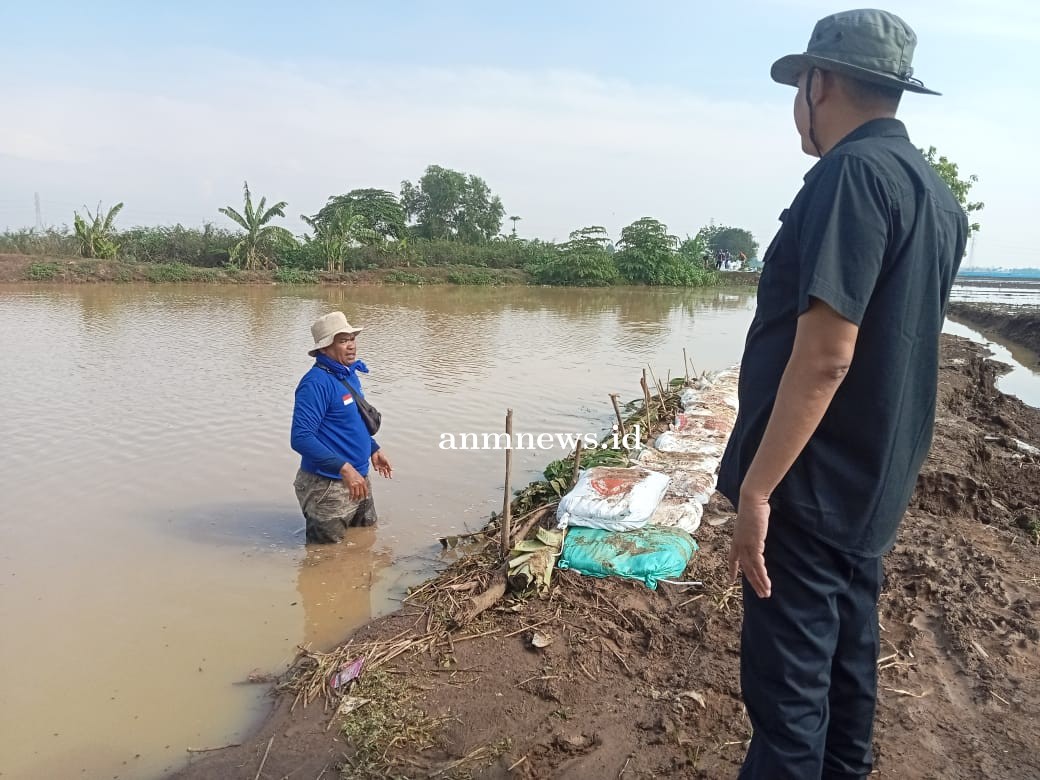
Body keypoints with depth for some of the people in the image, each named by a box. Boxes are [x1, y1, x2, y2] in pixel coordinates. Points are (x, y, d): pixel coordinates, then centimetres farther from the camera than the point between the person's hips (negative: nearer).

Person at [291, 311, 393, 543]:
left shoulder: (350, 374, 6)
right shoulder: (316, 382, -23)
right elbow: (301, 438, -31)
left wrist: (374, 449, 19)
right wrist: (344, 468, -34)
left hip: (358, 480, 9)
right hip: (328, 487, -9)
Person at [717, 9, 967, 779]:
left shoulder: (853, 173, -18)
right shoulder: (937, 193, 12)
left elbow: (824, 355, -26)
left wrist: (757, 487, -22)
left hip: (813, 484, -9)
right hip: (873, 482, 9)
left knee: (788, 681, 0)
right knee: (846, 654, 21)